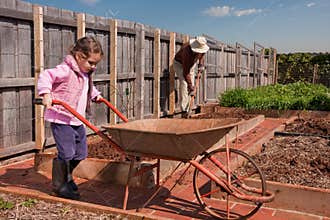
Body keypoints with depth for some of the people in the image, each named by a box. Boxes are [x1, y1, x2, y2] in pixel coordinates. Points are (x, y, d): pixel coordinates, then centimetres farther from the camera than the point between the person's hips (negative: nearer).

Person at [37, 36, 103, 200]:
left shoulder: (86, 74, 14)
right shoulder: (66, 70, -15)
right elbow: (45, 76, -26)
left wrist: (95, 94, 31)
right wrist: (46, 93, -38)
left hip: (77, 121, 9)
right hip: (61, 119, -9)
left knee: (81, 153, 13)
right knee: (67, 153, -9)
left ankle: (66, 176, 38)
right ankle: (59, 185, 10)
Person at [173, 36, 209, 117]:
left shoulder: (202, 47, -21)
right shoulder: (187, 52, -40)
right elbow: (186, 73, -35)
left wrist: (201, 64, -5)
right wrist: (190, 85, -30)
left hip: (191, 64, 7)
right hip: (179, 64, -7)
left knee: (192, 87, -1)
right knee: (184, 83, -24)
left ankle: (187, 109, 2)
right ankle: (184, 111, -24)